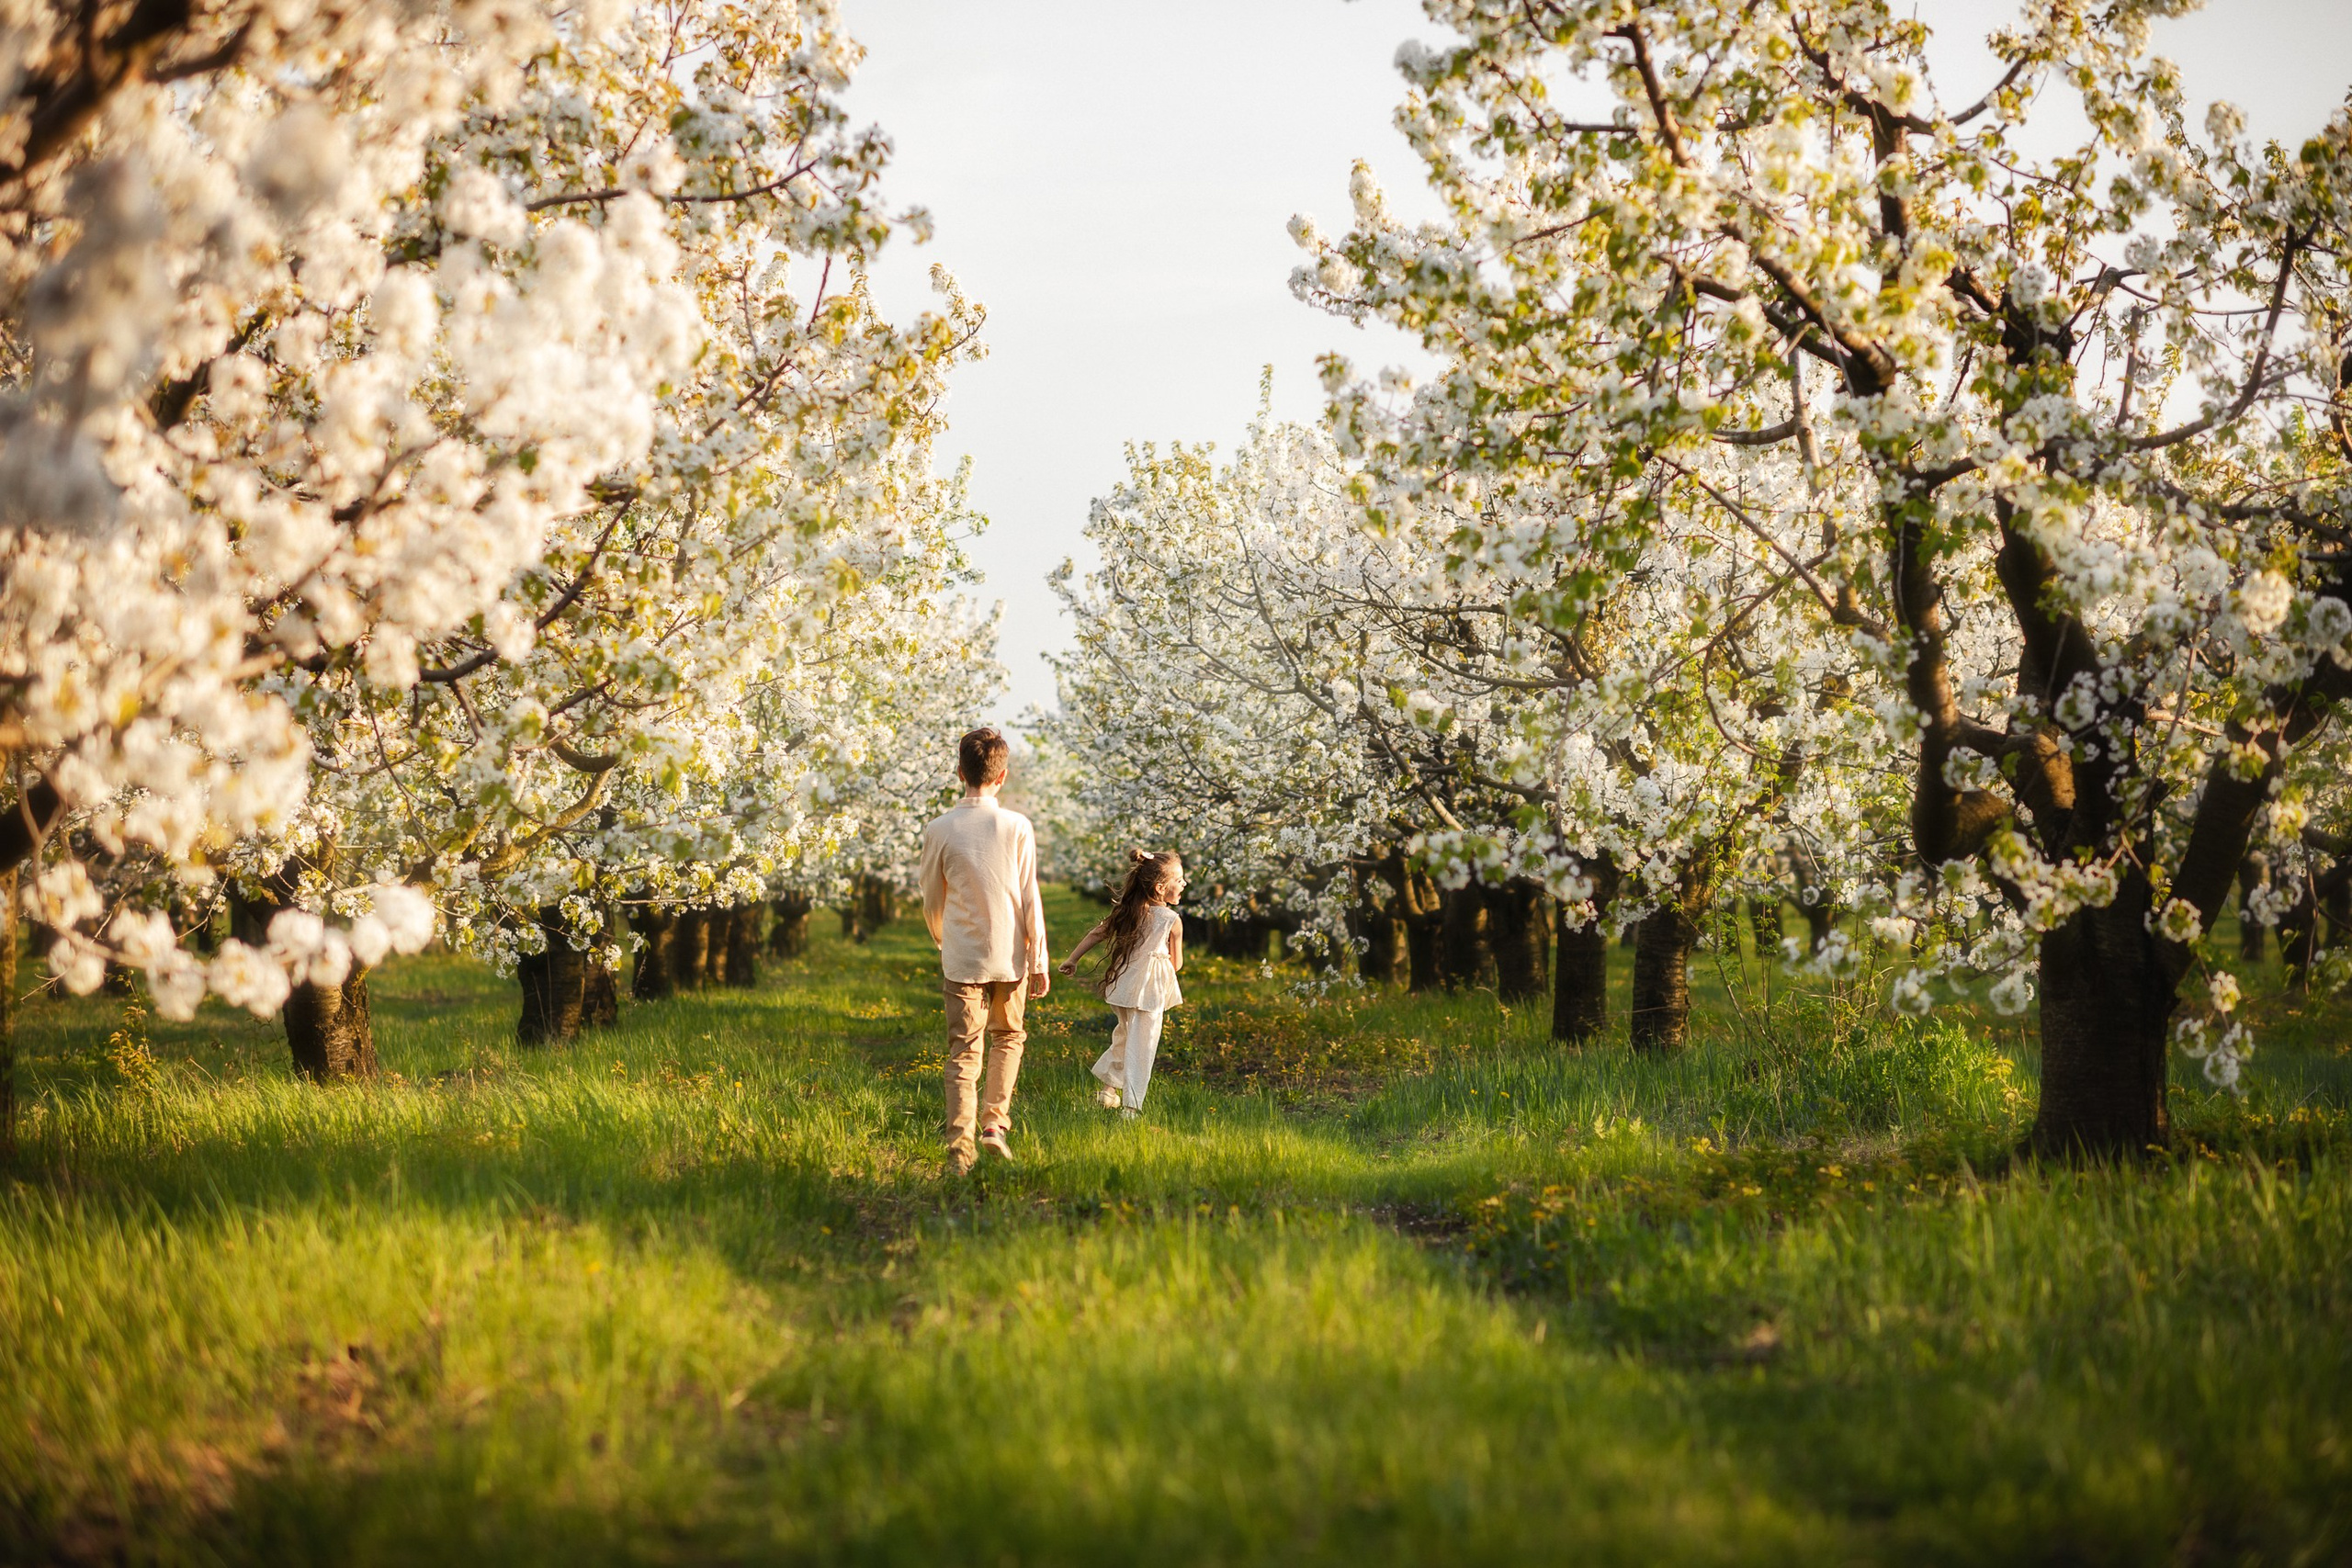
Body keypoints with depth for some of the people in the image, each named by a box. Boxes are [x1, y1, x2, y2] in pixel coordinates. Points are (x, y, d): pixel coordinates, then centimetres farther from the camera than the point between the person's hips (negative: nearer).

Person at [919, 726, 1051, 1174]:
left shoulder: (939, 830, -5)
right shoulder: (1017, 827, -7)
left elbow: (932, 903, 5)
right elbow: (1029, 900, -4)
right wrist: (1039, 961, 3)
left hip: (961, 958, 0)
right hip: (1009, 956, 0)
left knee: (963, 1050, 3)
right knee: (1008, 1038, 21)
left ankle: (960, 1144, -6)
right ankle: (995, 1120, 9)